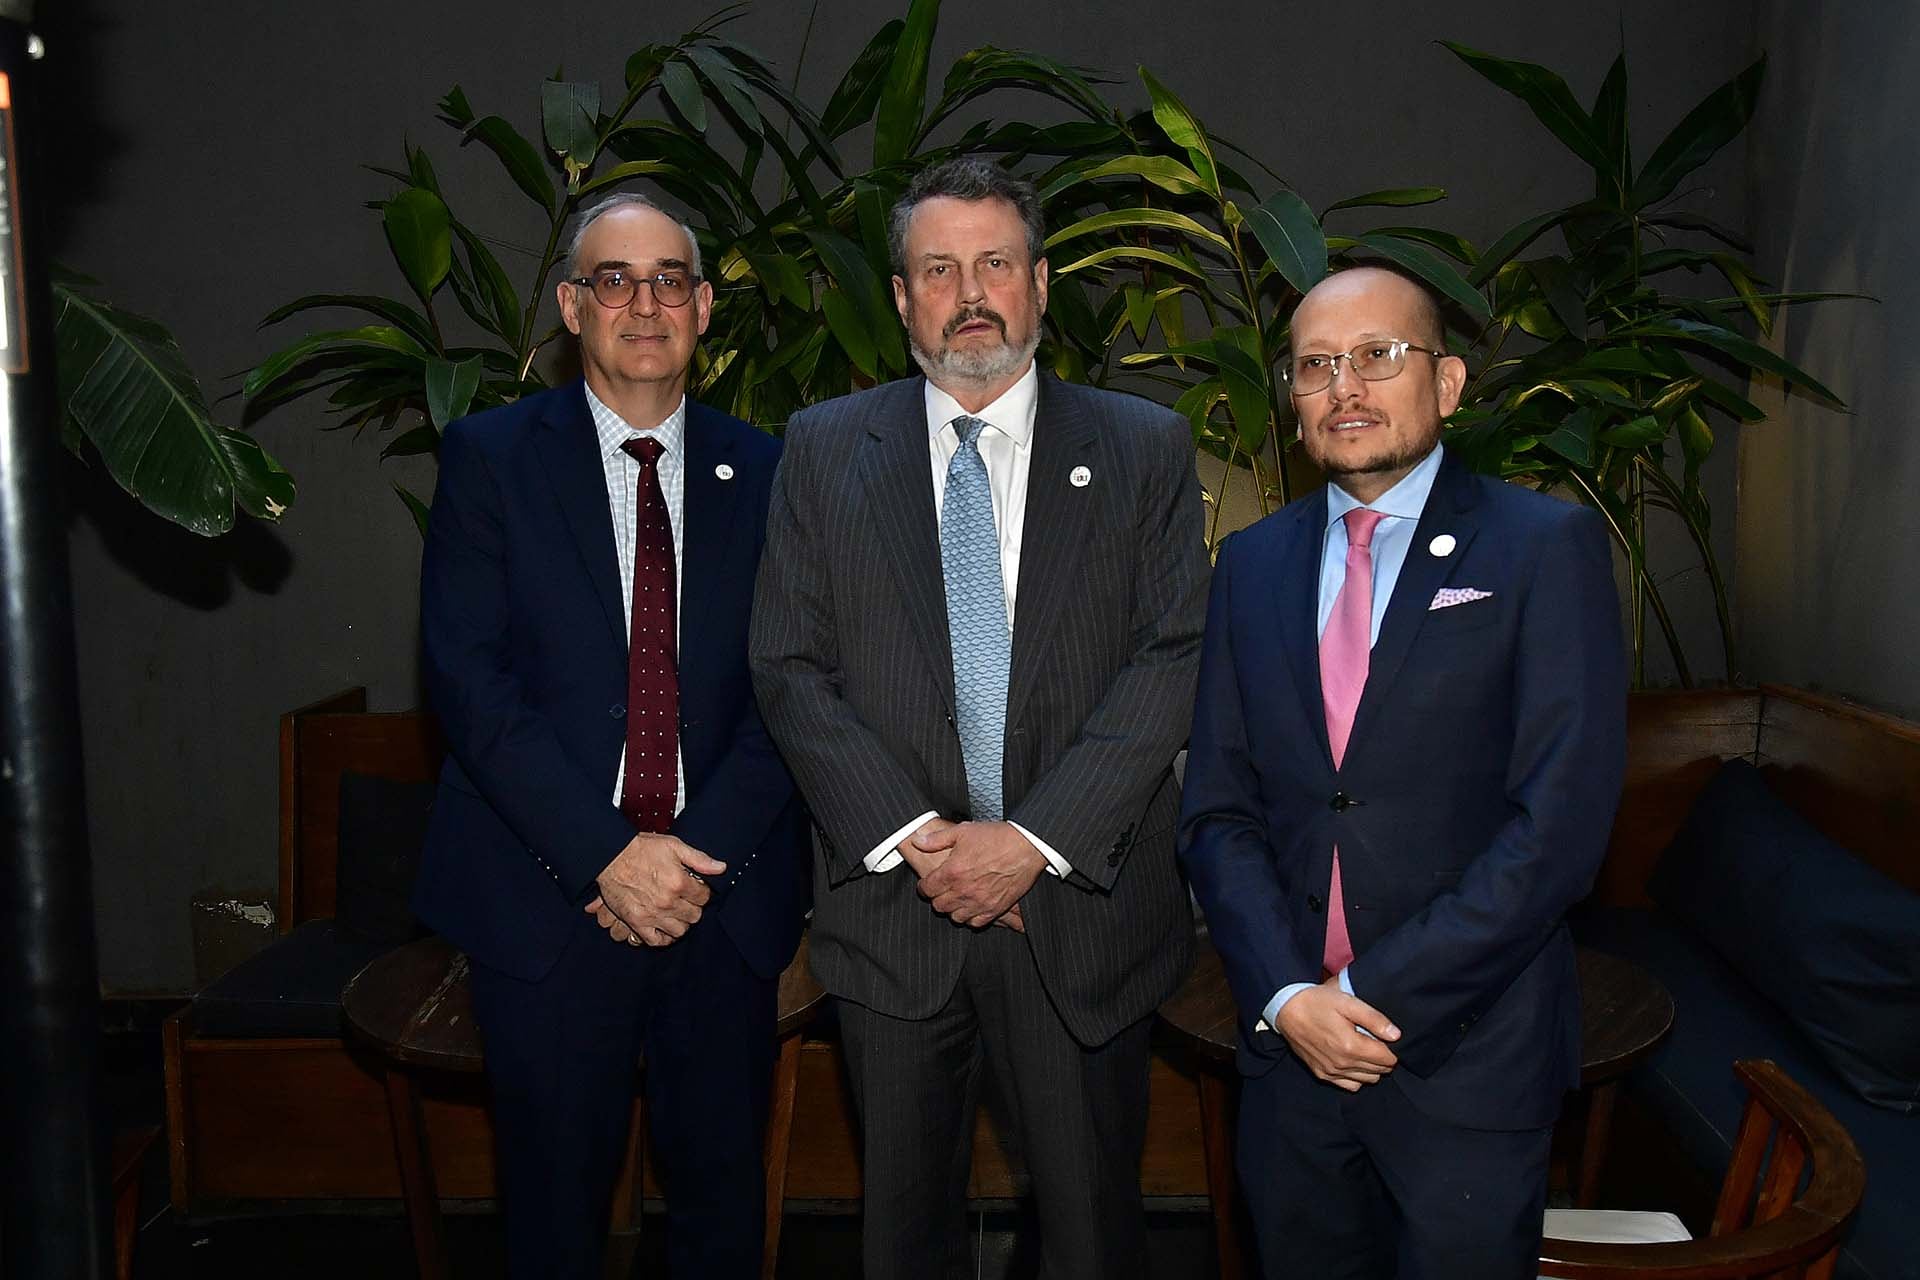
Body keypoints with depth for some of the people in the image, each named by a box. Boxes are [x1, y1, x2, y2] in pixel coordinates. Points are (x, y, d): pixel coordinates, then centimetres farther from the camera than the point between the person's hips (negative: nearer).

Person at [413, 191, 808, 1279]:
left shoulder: (763, 472, 6)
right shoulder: (491, 456, 0)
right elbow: (467, 676, -9)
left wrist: (699, 851, -12)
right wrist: (607, 853, -16)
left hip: (725, 898, 2)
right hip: (550, 898, -1)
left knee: (726, 1190, 13)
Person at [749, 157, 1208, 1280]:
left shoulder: (1147, 449, 2)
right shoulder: (825, 449, 4)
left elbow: (1175, 661, -6)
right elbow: (791, 668, -1)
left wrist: (1036, 838, -15)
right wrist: (911, 837, -13)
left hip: (1083, 904, 0)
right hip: (893, 900, 1)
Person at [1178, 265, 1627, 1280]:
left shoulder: (1547, 546, -6)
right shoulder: (1251, 564, 7)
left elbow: (1561, 819, -14)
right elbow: (1217, 808, 4)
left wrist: (1376, 995, -15)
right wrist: (1286, 995, -9)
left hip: (1467, 1053, -3)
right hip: (1289, 1044, 4)